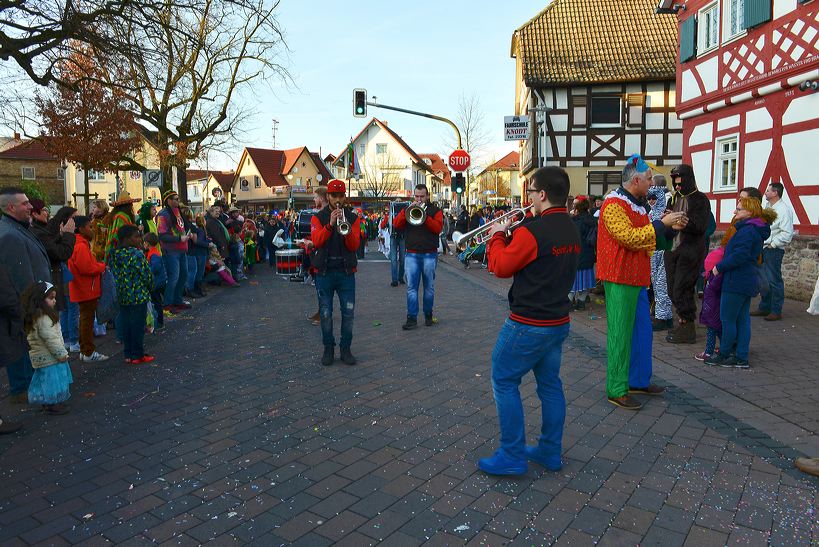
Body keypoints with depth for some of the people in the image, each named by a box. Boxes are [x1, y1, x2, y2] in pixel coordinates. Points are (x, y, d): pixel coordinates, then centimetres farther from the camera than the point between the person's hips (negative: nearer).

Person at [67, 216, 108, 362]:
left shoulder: (80, 244, 13)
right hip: (87, 290, -10)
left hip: (84, 290, 10)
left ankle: (84, 351, 26)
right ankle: (89, 353, 5)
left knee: (85, 319, 17)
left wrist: (98, 265, 3)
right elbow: (87, 268, -25)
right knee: (87, 320, -3)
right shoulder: (81, 246, -19)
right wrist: (102, 266, -11)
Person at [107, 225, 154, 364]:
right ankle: (138, 355, 10)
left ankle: (128, 354, 21)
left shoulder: (113, 254, 4)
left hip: (121, 297, 7)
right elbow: (147, 275, -14)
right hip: (138, 296, -7)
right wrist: (150, 286, 5)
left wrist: (121, 289, 18)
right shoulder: (137, 254, -17)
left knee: (125, 324, 13)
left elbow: (113, 274, 8)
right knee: (138, 325, 2)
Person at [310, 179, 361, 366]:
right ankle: (328, 349, 17)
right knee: (326, 314, 4)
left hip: (346, 271, 1)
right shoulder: (318, 217, 4)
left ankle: (345, 348, 14)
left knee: (349, 313, 1)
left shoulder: (352, 218, 7)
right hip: (324, 271, -1)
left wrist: (347, 230, -23)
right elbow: (316, 241, -13)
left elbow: (354, 246, -5)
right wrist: (330, 224, -26)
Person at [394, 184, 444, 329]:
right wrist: (407, 210, -12)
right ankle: (412, 318, -2)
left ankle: (428, 315, 19)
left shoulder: (435, 210, 7)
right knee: (411, 287, -4)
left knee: (429, 287, 7)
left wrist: (424, 215, -18)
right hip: (411, 255, 1)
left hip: (429, 255, -1)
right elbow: (396, 224, -2)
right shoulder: (408, 209, 13)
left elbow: (438, 227, -10)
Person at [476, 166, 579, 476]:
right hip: (559, 322, 9)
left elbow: (501, 267, -13)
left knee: (505, 383, 5)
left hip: (528, 325, -8)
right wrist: (512, 236, 9)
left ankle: (512, 457, 11)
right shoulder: (572, 232, 6)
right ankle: (550, 451, 28)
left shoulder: (531, 232, -21)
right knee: (550, 385, 17)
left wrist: (497, 236, 1)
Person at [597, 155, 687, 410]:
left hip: (637, 277, 10)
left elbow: (645, 235, 26)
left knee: (642, 330, 16)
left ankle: (639, 380, 30)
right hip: (620, 278, -10)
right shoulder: (614, 204, -15)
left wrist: (671, 227, 14)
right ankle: (616, 390, 5)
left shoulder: (637, 203, 19)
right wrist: (662, 224, -17)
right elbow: (629, 237, -24)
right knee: (620, 334, -4)